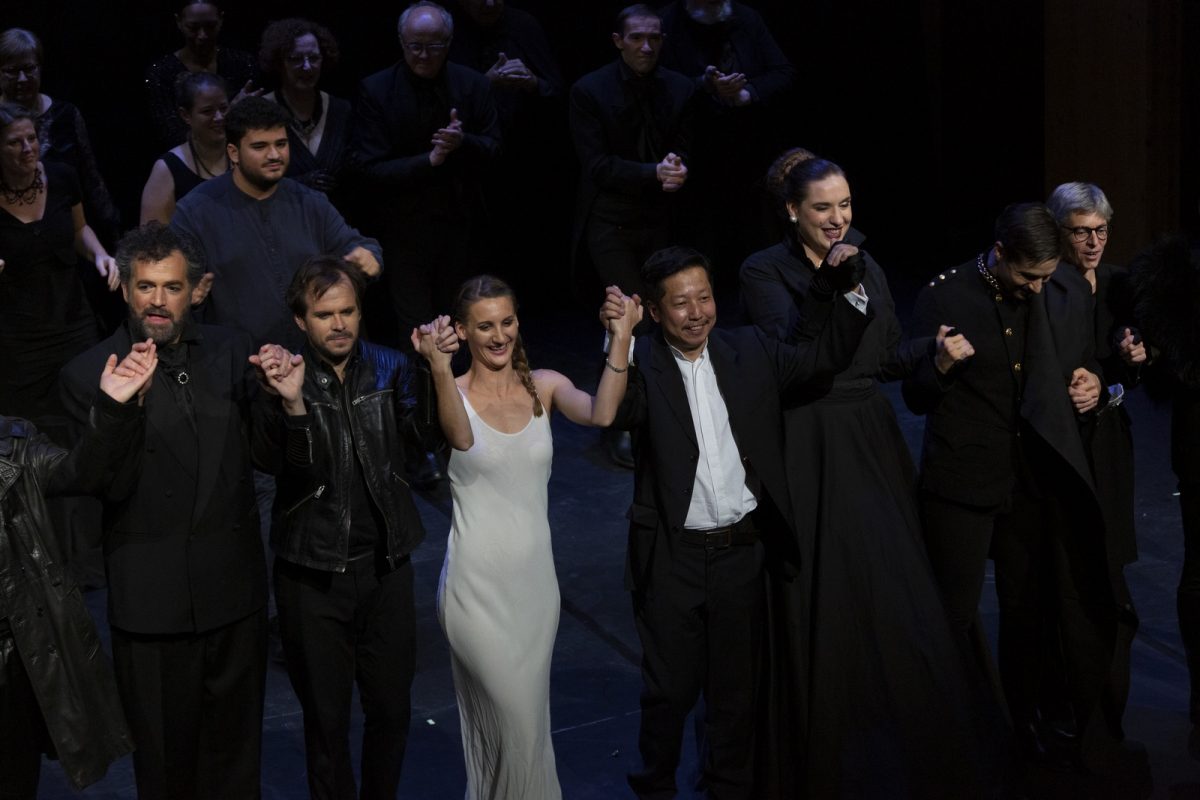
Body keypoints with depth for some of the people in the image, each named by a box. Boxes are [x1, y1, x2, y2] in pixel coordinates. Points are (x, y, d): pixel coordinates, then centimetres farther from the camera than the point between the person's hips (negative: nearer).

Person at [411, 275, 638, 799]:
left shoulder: (543, 386, 1)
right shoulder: (455, 394, -8)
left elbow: (600, 414, -19)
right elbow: (461, 436, -32)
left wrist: (621, 340, -30)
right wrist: (439, 365, -47)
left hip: (535, 578, 4)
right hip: (477, 583, -4)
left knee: (528, 717, 16)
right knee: (515, 721, -2)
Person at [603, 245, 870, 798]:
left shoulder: (748, 351, 1)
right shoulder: (643, 365, -11)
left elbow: (826, 356, 8)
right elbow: (619, 415, -29)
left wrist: (847, 289, -5)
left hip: (742, 550, 3)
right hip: (672, 558, -3)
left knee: (736, 685, 18)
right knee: (669, 688, 12)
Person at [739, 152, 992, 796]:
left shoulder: (865, 265, 10)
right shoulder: (765, 271, -7)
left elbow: (886, 355, 14)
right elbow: (791, 356, -20)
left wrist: (935, 351, -4)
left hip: (872, 446, 5)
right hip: (809, 452, -5)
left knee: (894, 592, 7)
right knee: (821, 603, 0)